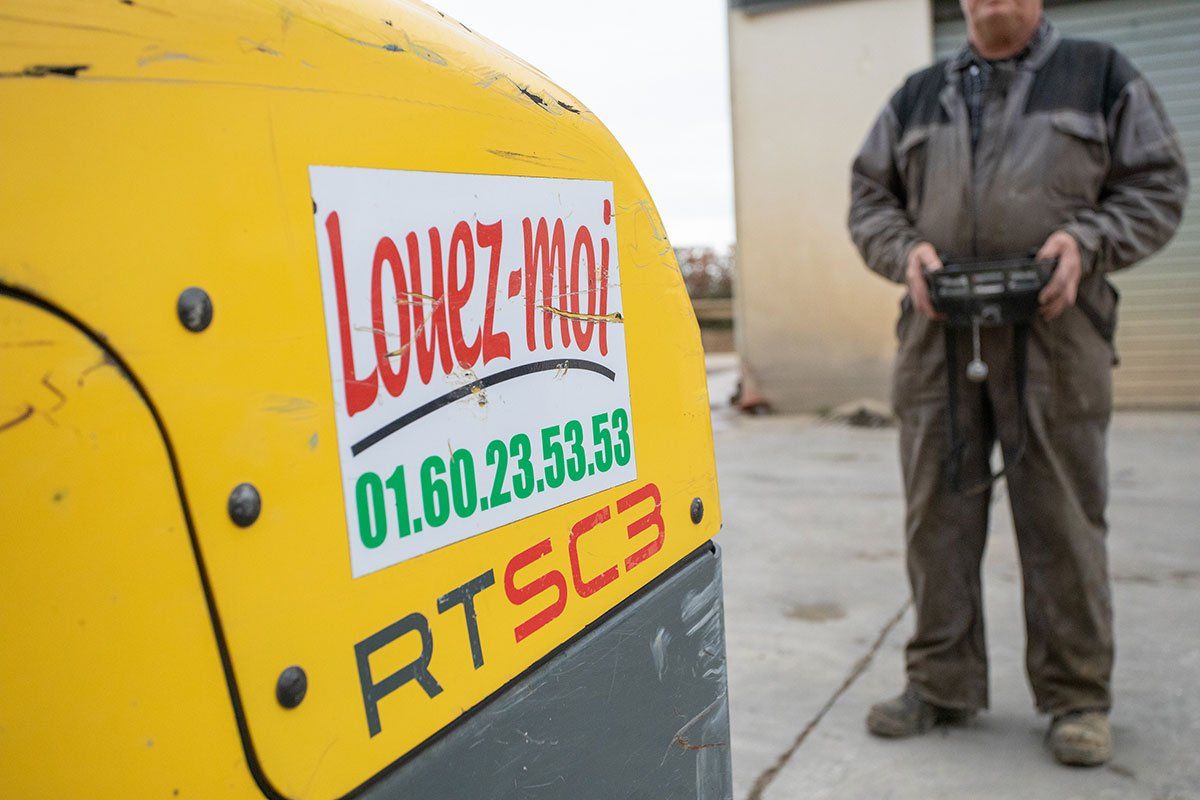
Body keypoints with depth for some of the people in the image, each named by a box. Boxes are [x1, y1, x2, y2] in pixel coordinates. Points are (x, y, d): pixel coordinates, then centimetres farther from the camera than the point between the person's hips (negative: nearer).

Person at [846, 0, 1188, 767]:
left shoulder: (1101, 73, 12)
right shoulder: (917, 96, 19)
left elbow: (1159, 183, 8)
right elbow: (870, 197, 16)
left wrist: (1087, 240, -11)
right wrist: (906, 250, -5)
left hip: (1055, 331, -2)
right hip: (936, 336, 3)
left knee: (1063, 517, 1)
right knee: (938, 514, 5)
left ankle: (1077, 696, 15)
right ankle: (943, 683, 18)